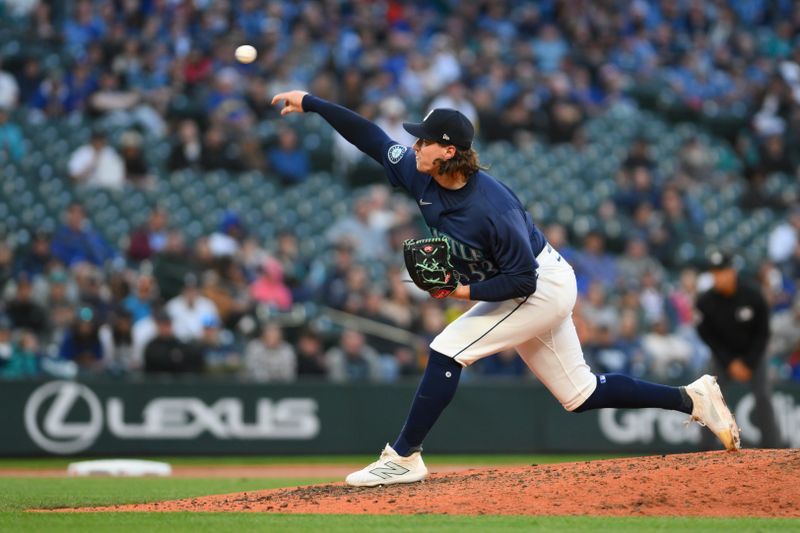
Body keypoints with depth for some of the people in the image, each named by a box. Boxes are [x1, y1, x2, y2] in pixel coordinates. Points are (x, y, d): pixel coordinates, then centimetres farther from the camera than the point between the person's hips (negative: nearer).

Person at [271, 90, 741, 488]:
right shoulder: (421, 175, -10)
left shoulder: (491, 207, -32)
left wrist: (464, 292, -28)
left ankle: (404, 458, -9)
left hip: (542, 288, -9)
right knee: (580, 394, 12)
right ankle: (693, 399, 19)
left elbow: (521, 280, -26)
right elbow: (370, 136, -3)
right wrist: (310, 103, -6)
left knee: (448, 351, -16)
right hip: (536, 291, 9)